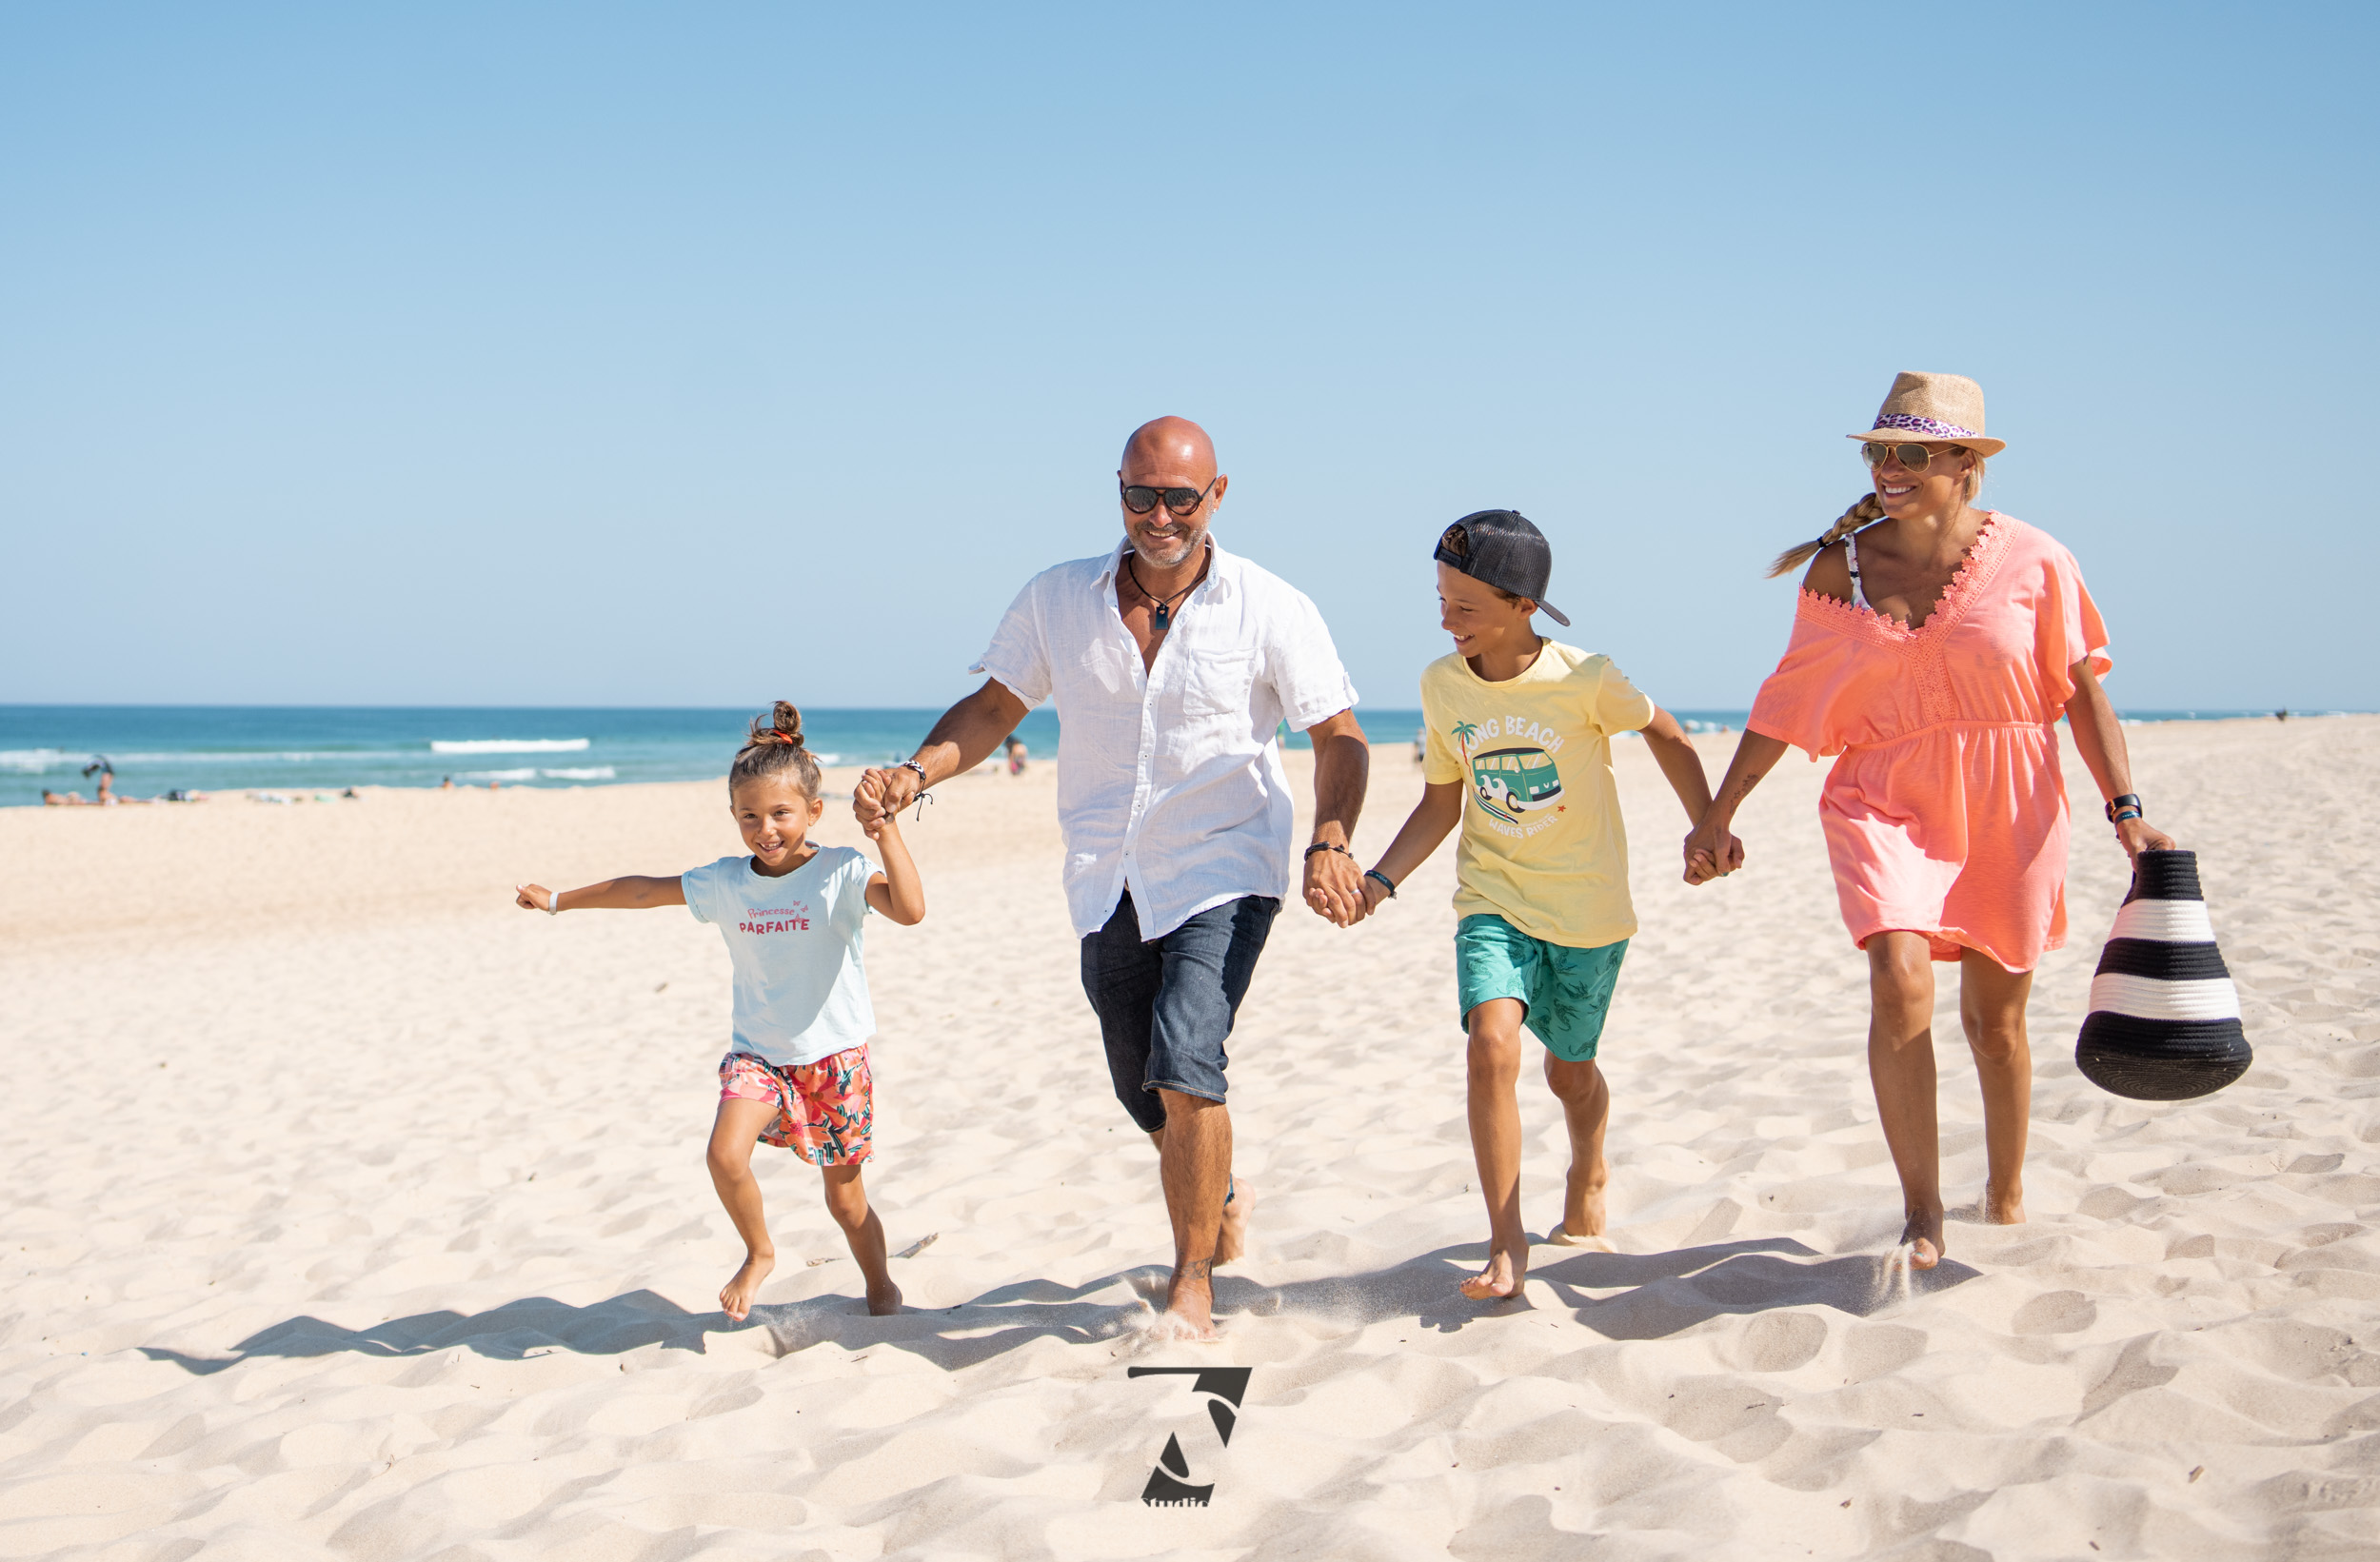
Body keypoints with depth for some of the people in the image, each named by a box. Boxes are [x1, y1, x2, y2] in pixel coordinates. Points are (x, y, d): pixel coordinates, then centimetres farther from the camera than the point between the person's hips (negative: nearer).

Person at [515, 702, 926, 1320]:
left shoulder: (841, 873, -13)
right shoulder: (725, 882, -1)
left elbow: (910, 910, -30)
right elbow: (642, 890, 11)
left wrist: (887, 833, -33)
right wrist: (559, 900, 18)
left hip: (835, 1054, -3)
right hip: (758, 1054, 3)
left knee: (845, 1198, 5)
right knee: (725, 1156, -22)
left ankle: (880, 1285, 32)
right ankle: (758, 1253, 7)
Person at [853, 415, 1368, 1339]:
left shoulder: (1270, 610, -8)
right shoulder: (1056, 601, -1)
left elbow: (1339, 737, -5)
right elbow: (994, 707, 6)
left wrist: (1329, 844, -22)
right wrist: (915, 772, -12)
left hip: (1223, 873, -4)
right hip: (1110, 885, 4)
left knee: (1184, 1064, -21)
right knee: (1148, 1096, 13)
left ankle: (1193, 1278, -5)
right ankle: (1220, 1199, 45)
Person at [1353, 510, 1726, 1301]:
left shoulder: (1584, 679, -17)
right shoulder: (1441, 684, -5)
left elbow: (1664, 733, 2)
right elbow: (1441, 802, 6)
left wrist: (1706, 828, 0)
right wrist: (1381, 877, -6)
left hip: (1589, 908, -1)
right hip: (1494, 901, 2)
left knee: (1571, 1070, 14)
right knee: (1492, 1043, -22)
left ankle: (1587, 1176, 49)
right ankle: (1506, 1242, -12)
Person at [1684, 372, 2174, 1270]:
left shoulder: (2031, 562, -4)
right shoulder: (1839, 569, 0)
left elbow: (2083, 691, 1)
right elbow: (1786, 701, 7)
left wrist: (2125, 811, -5)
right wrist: (1718, 815, 7)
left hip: (2008, 808, 0)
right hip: (1887, 801, 0)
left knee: (1996, 1015, 9)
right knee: (1899, 976, -23)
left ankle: (2005, 1198, 33)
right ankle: (1921, 1210, -12)